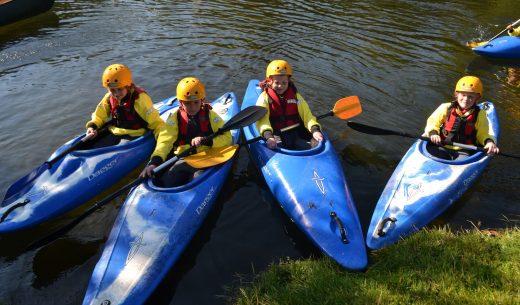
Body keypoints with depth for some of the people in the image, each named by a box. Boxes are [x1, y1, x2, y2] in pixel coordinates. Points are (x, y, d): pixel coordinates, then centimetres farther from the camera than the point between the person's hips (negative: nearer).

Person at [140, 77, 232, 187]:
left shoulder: (210, 115, 2)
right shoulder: (175, 118, 3)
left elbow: (227, 138, -4)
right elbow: (165, 141, -10)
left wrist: (206, 141, -22)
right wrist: (154, 162, -28)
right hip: (183, 159, 2)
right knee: (162, 182, -19)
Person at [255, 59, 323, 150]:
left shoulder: (295, 96, 11)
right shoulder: (265, 97, 0)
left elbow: (307, 115, 4)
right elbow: (262, 119, -16)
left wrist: (315, 130, -17)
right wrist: (268, 136, -35)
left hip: (297, 132, 3)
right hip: (277, 135, -3)